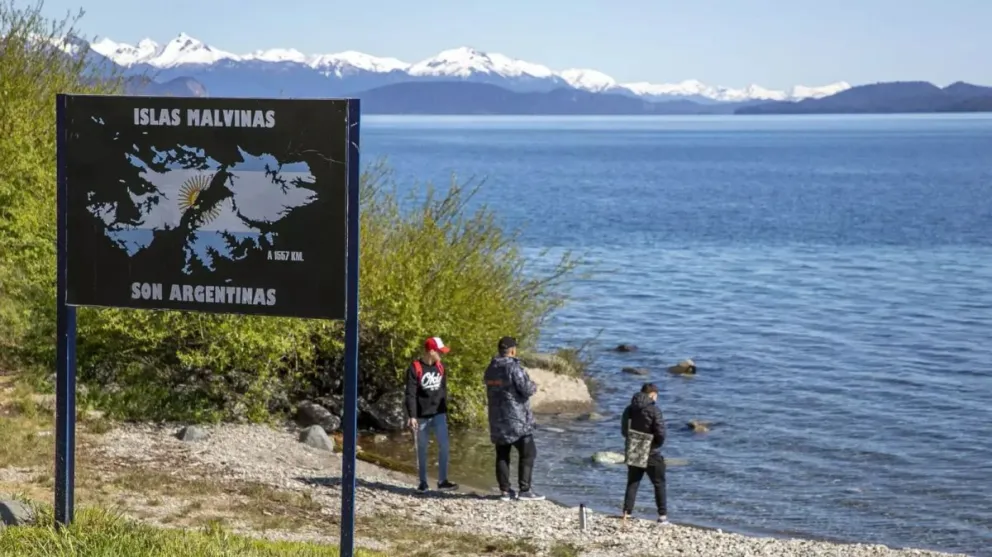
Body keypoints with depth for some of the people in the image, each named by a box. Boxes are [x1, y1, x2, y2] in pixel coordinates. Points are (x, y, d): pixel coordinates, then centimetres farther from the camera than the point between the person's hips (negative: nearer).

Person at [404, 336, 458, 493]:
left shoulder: (440, 367, 7)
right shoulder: (415, 368, -11)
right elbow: (410, 394, -13)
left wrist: (445, 411, 18)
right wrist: (412, 416, -18)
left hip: (439, 414, 4)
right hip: (422, 416, -4)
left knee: (444, 445, -8)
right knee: (422, 449, 6)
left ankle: (442, 481, -2)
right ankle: (423, 482, 16)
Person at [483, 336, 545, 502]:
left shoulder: (490, 369, 9)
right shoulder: (513, 367, -16)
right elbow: (526, 389, -19)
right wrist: (533, 387, 5)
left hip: (497, 419, 7)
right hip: (517, 419, -7)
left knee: (502, 455, 9)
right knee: (527, 453, 0)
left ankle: (505, 490, 10)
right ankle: (524, 490, -3)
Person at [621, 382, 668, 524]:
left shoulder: (629, 409, 4)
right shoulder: (654, 410, -15)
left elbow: (624, 431, 10)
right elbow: (660, 432, -19)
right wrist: (657, 444, 0)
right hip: (651, 454, -5)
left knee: (632, 484, 11)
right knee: (659, 484, 7)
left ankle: (627, 513, 5)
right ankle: (662, 515, 7)